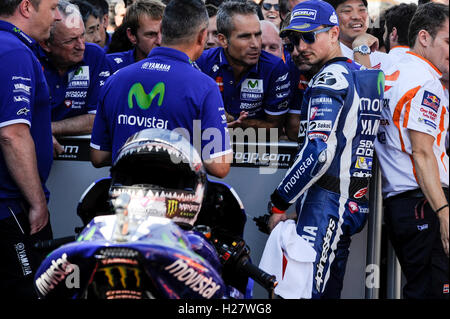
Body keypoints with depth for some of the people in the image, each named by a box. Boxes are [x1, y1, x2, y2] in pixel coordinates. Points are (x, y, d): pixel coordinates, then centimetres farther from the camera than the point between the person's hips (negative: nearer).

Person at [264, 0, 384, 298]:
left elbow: (318, 153, -20)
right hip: (357, 204, 9)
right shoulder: (365, 76, 16)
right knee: (328, 290, 12)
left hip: (327, 203, -9)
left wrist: (279, 204, -14)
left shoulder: (330, 80, -12)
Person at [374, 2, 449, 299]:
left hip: (395, 200, 10)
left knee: (418, 288, 14)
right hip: (424, 203, -10)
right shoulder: (424, 81, -11)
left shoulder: (390, 75, 17)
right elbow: (422, 152, -18)